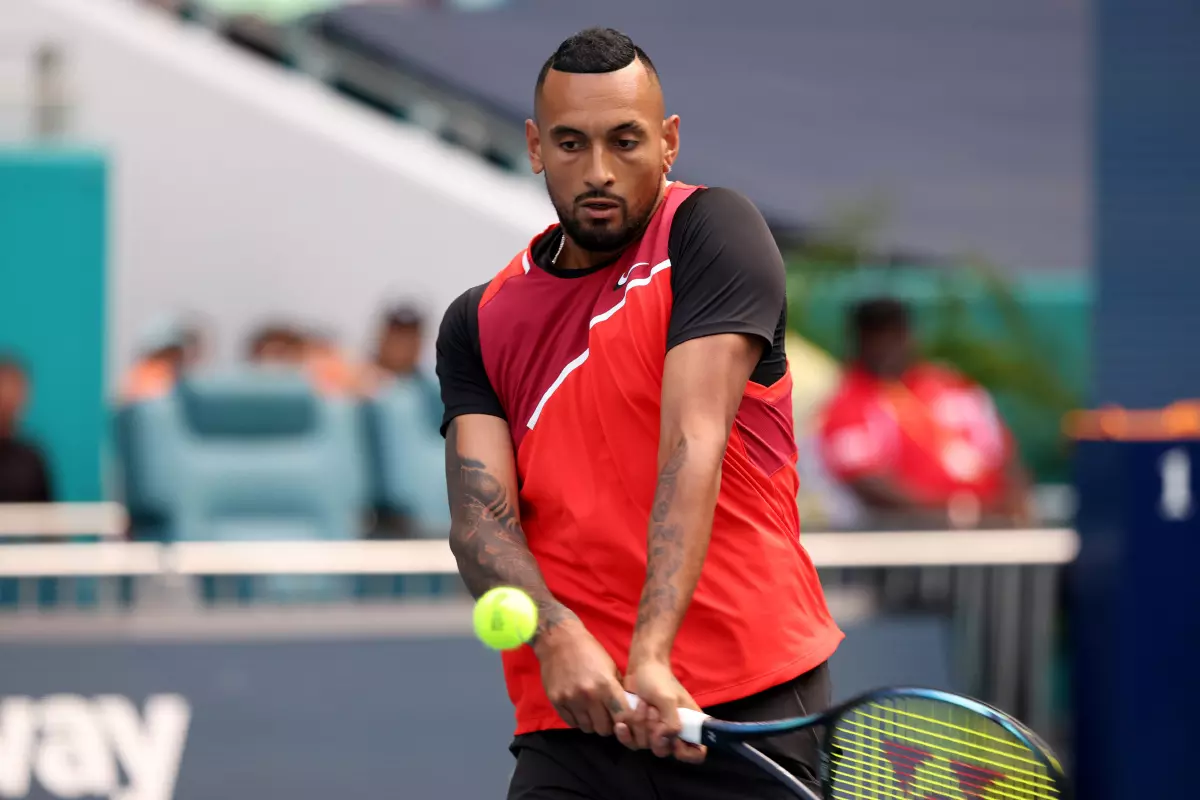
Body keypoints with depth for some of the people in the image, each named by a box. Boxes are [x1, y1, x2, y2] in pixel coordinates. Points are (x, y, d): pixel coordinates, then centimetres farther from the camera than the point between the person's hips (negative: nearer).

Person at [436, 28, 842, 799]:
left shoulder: (712, 231, -2)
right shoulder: (479, 324, 12)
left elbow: (693, 449, -15)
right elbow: (481, 514, 0)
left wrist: (650, 656, -27)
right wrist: (557, 638, -22)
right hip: (571, 721, 3)